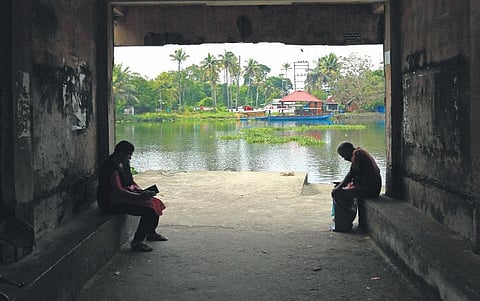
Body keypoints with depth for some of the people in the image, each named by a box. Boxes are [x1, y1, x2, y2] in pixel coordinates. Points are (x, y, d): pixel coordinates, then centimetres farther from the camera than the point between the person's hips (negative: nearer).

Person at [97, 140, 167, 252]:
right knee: (148, 210, -21)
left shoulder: (123, 164, 10)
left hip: (125, 196, 10)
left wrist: (142, 191, 1)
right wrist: (140, 196, -27)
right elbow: (117, 191, -28)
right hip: (111, 202, -10)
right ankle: (137, 242, -10)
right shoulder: (111, 167, -22)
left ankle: (151, 233, 25)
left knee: (155, 203, 6)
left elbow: (131, 182, 19)